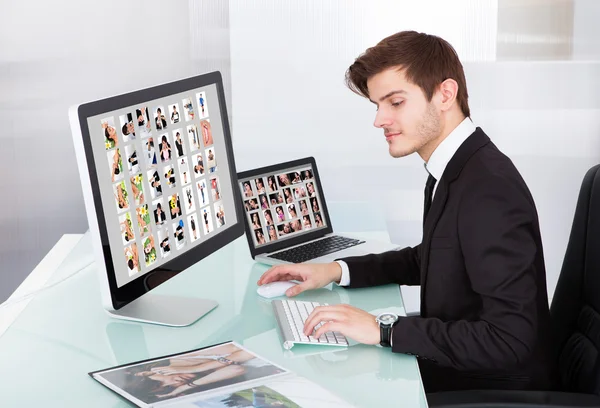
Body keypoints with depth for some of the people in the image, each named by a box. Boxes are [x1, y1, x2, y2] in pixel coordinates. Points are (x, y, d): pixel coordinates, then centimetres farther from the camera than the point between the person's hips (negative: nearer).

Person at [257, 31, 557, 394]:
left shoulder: (490, 190, -26)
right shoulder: (454, 168, 2)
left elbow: (509, 338, -29)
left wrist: (382, 330, -26)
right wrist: (338, 270, 6)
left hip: (496, 389, -7)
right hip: (451, 368, 8)